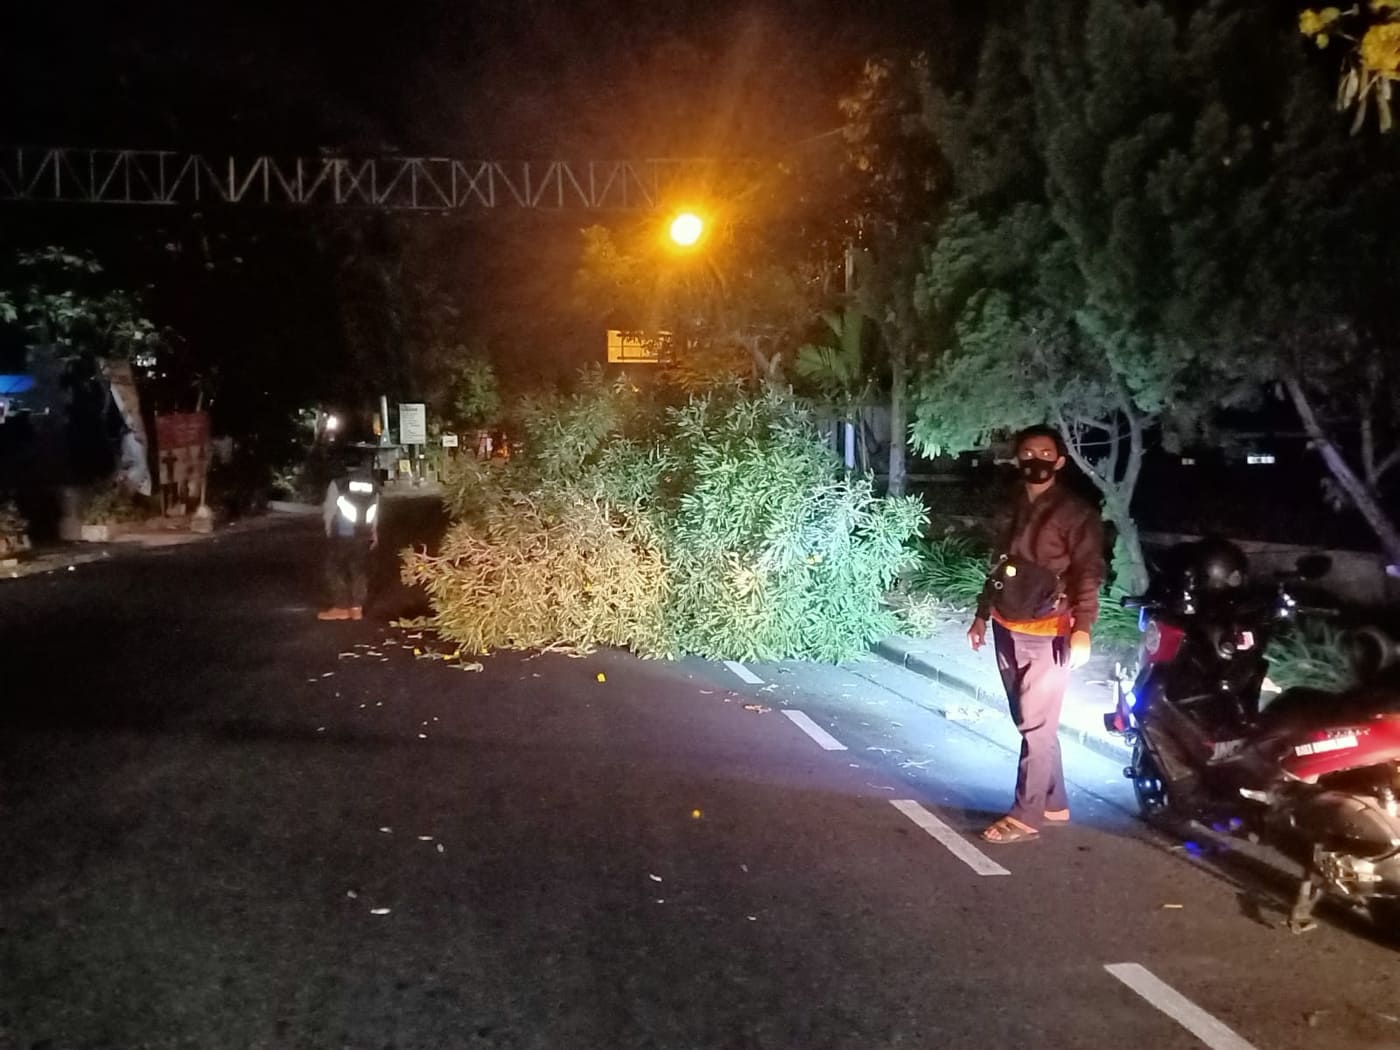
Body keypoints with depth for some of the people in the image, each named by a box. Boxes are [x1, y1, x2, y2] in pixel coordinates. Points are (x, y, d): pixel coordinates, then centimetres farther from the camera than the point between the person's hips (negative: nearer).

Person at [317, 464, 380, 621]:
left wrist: (329, 531, 7)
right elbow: (374, 514, 10)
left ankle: (341, 608, 7)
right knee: (359, 570, 11)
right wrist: (374, 533, 20)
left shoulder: (338, 484, -7)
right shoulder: (372, 486, 7)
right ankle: (357, 608, 14)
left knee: (335, 570, 6)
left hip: (340, 534, -4)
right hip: (362, 535, 5)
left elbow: (329, 510, -5)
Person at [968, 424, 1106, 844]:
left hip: (1046, 634, -6)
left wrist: (1082, 628, -22)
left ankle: (1025, 816, -1)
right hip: (1007, 630, 7)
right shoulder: (1012, 507, 14)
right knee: (1031, 724, 12)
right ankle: (1054, 803, 23)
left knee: (1036, 726, -6)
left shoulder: (1076, 512, -6)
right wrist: (982, 615, 20)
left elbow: (1089, 574, -12)